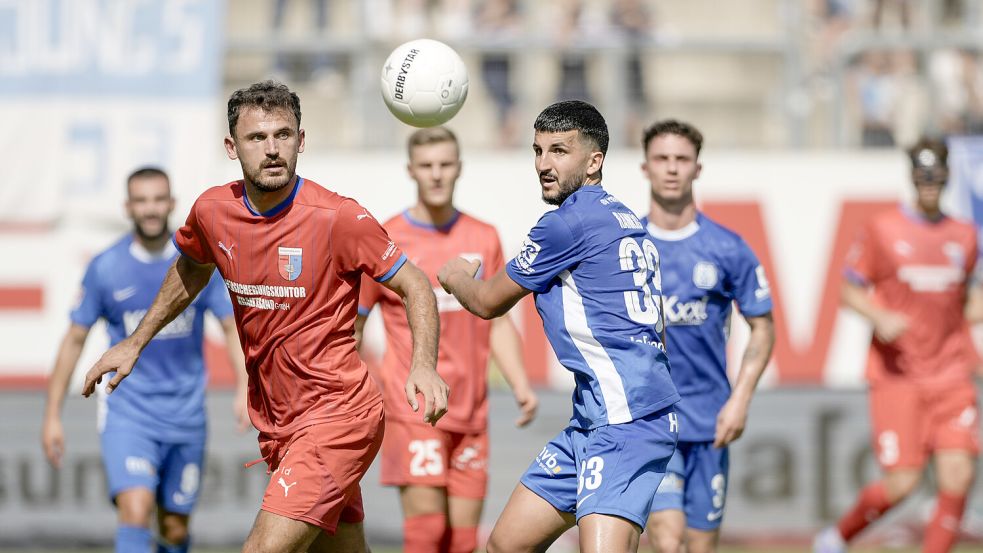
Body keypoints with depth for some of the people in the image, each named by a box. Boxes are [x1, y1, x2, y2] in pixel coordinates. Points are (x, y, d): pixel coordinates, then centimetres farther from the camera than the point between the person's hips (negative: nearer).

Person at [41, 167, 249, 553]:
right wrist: (52, 415, 2)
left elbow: (232, 326, 0)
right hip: (127, 413, -2)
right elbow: (75, 339, 4)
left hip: (186, 415, 2)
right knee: (135, 510, -22)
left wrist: (244, 387, -18)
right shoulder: (104, 268, -4)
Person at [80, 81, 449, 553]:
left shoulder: (338, 217, -16)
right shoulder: (212, 212, 0)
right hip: (273, 422, 6)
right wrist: (135, 343, 26)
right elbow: (191, 270, 23)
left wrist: (424, 365, -23)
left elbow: (414, 286, -7)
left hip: (337, 414, -6)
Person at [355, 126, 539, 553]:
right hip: (412, 408, -4)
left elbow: (499, 324, 15)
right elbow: (349, 328, 5)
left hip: (470, 413, 4)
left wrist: (520, 386, 1)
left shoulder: (484, 239, 9)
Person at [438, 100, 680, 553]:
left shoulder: (567, 223, -10)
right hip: (594, 421, 11)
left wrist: (456, 278, 24)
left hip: (626, 421, -11)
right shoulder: (624, 220, 19)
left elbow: (488, 303, 3)